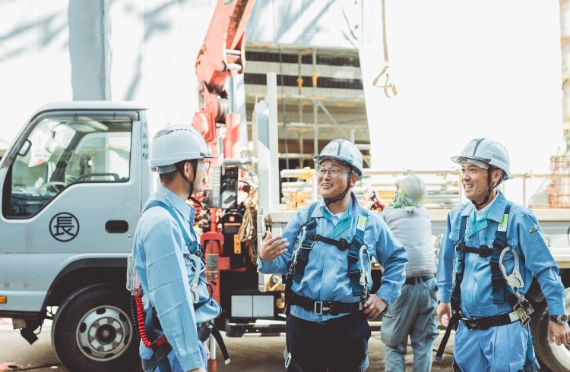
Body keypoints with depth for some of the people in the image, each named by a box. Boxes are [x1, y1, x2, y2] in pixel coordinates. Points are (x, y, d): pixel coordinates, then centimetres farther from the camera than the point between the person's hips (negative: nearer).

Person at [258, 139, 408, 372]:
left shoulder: (370, 223, 0)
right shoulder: (303, 217, 1)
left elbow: (397, 259, 13)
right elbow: (284, 262, -1)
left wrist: (384, 296, 4)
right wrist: (267, 259, -22)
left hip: (348, 325, -1)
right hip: (303, 322, 1)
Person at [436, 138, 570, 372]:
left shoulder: (517, 218, -14)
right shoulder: (457, 216, 1)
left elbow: (546, 270, -9)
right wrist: (443, 298, 19)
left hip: (505, 329, -5)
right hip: (467, 328, 5)